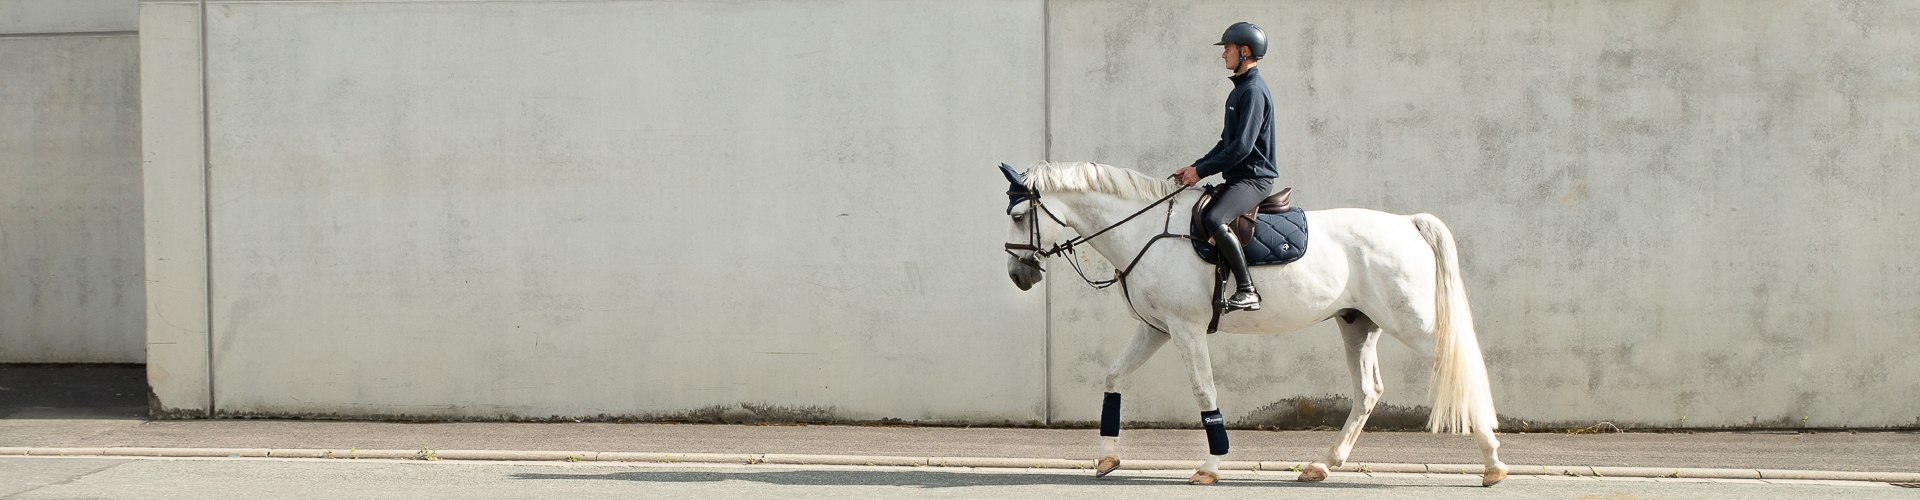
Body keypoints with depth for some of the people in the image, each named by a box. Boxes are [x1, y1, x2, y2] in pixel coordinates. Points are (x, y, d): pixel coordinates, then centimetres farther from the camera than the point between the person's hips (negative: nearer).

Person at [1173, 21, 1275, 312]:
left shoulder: (1253, 91, -14)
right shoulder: (1239, 89, 19)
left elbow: (1242, 146, -22)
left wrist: (1202, 171, -18)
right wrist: (1196, 167, 11)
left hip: (1253, 179, -11)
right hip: (1237, 178, 11)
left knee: (1215, 220, -33)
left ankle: (1247, 291, -30)